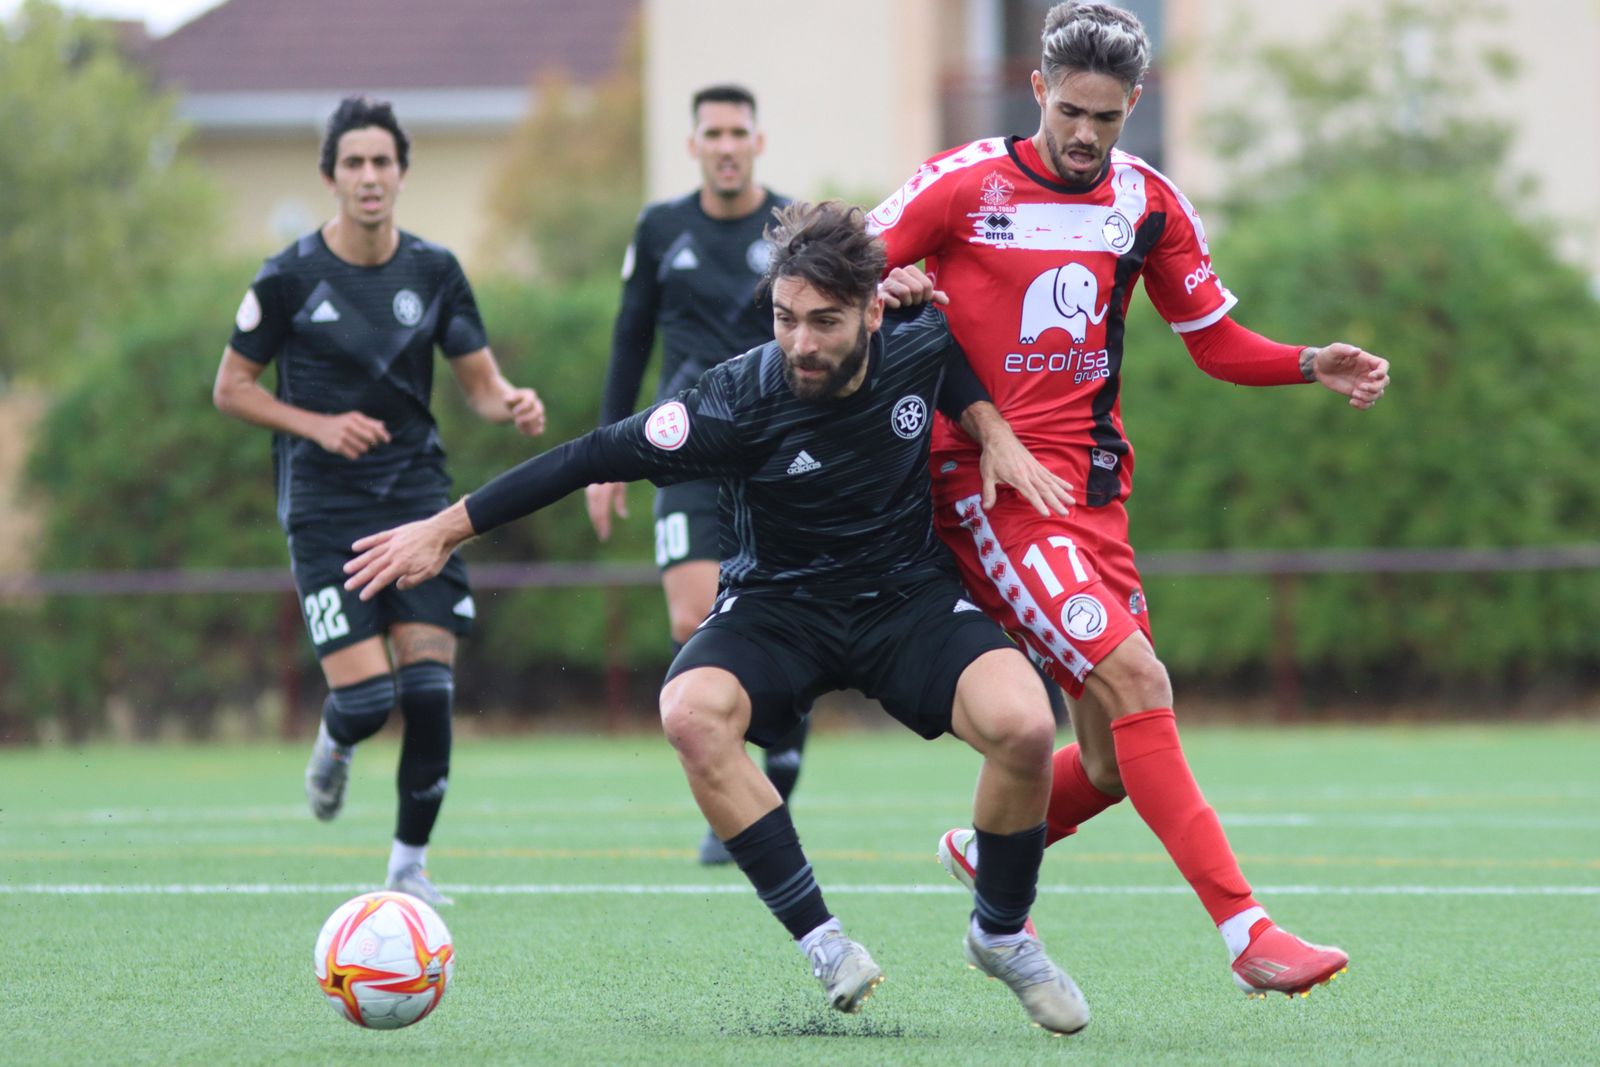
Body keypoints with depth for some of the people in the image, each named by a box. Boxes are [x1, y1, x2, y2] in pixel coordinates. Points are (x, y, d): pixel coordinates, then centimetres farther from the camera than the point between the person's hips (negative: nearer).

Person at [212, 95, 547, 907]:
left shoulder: (434, 272, 4)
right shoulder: (290, 278, -4)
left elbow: (480, 382, 9)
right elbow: (231, 389, 2)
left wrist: (512, 406, -14)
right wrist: (318, 426, -12)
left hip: (417, 497, 3)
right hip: (325, 510, -3)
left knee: (430, 692, -8)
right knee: (366, 697, -14)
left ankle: (409, 866, 9)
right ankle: (334, 745, 25)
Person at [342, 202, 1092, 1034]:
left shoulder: (920, 346, -14)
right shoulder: (740, 401, -23)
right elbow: (595, 457, -18)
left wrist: (994, 432, -4)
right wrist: (447, 529, -16)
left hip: (909, 598, 1)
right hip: (778, 605, -1)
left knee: (1023, 724, -27)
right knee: (692, 711, -34)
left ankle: (1002, 934, 1)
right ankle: (821, 944, -25)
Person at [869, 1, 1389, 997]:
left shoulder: (1150, 203, 9)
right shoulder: (964, 184, -4)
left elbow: (1218, 342, 17)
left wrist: (1313, 365, -1)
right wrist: (890, 295, -20)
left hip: (1093, 489, 6)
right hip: (990, 482, -6)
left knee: (1118, 761, 2)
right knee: (1135, 681, -21)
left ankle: (988, 852, 33)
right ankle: (1247, 932, -24)